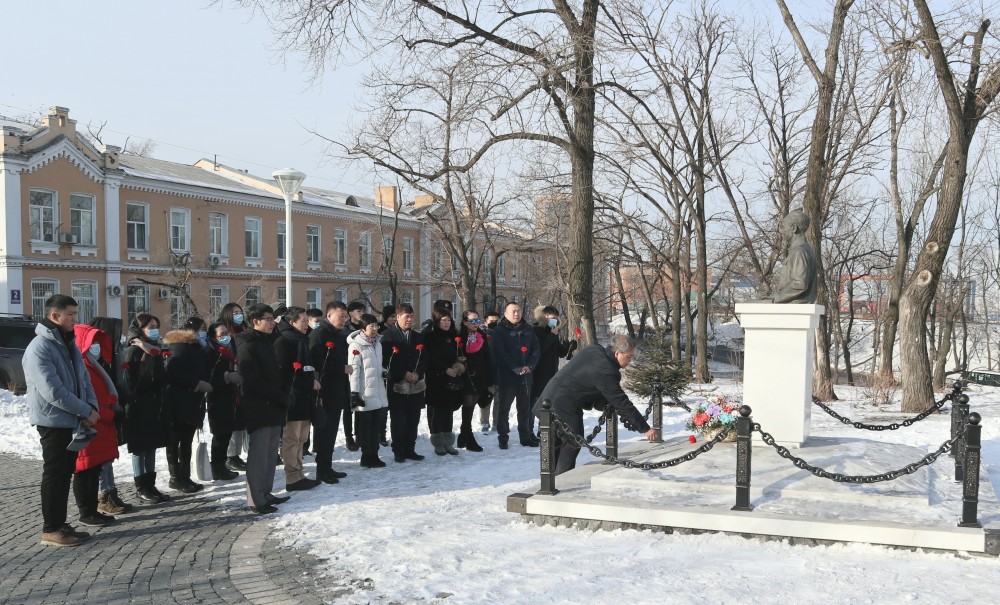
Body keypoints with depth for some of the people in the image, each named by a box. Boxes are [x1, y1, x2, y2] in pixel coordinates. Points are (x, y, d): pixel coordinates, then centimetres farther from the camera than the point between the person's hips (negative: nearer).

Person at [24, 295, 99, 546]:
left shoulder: (69, 344, 12)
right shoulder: (39, 348, -17)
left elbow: (83, 379, 13)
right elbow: (52, 391, -23)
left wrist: (92, 407, -5)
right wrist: (86, 410, -18)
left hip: (71, 420, 8)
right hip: (52, 421, -8)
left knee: (65, 473, 13)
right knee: (54, 474, -2)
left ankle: (60, 524, 21)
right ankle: (51, 530, 6)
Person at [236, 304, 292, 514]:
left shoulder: (266, 342, 18)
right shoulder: (247, 345, -11)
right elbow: (253, 381, -18)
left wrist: (282, 397, 7)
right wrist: (281, 397, -15)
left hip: (273, 407, 9)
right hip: (258, 407, -9)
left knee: (270, 452, 12)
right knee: (259, 454, -6)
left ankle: (265, 493, 19)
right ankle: (255, 499, -1)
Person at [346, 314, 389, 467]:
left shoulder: (378, 342, 12)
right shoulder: (356, 345, -11)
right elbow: (354, 370, -14)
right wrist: (354, 393, -17)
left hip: (378, 391, 7)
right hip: (364, 394, -7)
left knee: (375, 425, 11)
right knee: (365, 425, 2)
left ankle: (374, 456, 19)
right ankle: (366, 457, 10)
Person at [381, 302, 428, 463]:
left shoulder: (417, 336, 15)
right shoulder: (388, 336, -1)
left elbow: (424, 359, 12)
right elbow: (386, 360, -8)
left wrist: (417, 374, -5)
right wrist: (404, 374, -13)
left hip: (416, 386, 5)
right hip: (397, 385, -4)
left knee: (413, 420, 7)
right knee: (398, 420, -1)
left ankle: (410, 449, 17)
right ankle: (398, 451, 7)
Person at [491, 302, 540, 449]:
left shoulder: (528, 330, 11)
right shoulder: (500, 331, -4)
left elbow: (535, 349, 7)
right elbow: (500, 353, -13)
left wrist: (530, 366, -11)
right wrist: (516, 368, -19)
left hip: (525, 376, 4)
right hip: (506, 376, -4)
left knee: (525, 408, 12)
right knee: (503, 408, 3)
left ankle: (526, 436, 21)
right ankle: (503, 438, 10)